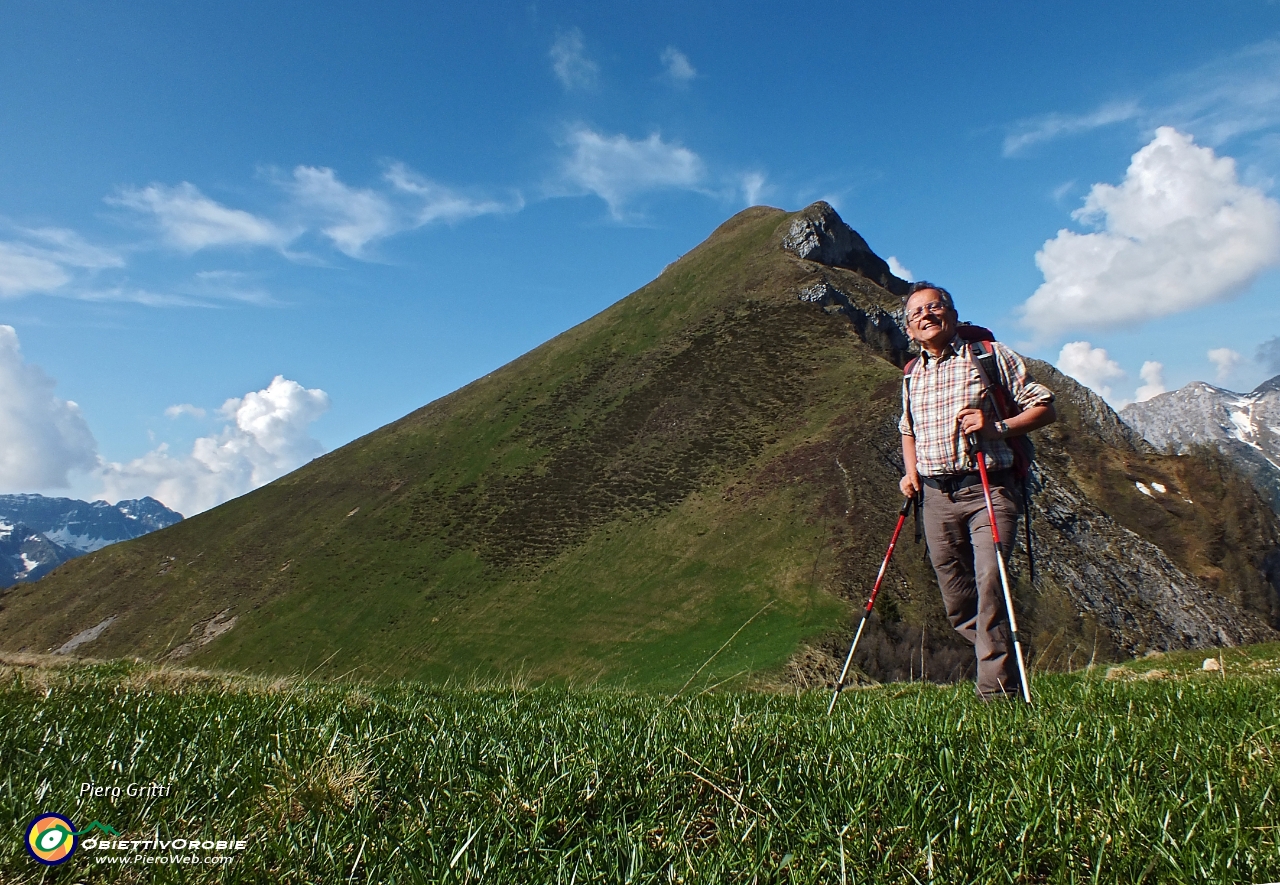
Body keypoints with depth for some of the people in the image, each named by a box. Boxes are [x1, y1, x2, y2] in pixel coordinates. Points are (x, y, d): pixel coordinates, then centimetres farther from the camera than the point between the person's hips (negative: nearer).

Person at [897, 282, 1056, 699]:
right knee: (958, 606, 5)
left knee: (990, 579, -23)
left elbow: (1044, 406, 2)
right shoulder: (911, 376, 17)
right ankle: (1005, 668, 26)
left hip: (988, 489, -4)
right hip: (937, 497, 5)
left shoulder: (990, 355, 3)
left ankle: (996, 693, -16)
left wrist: (997, 427, -15)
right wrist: (911, 473, 13)